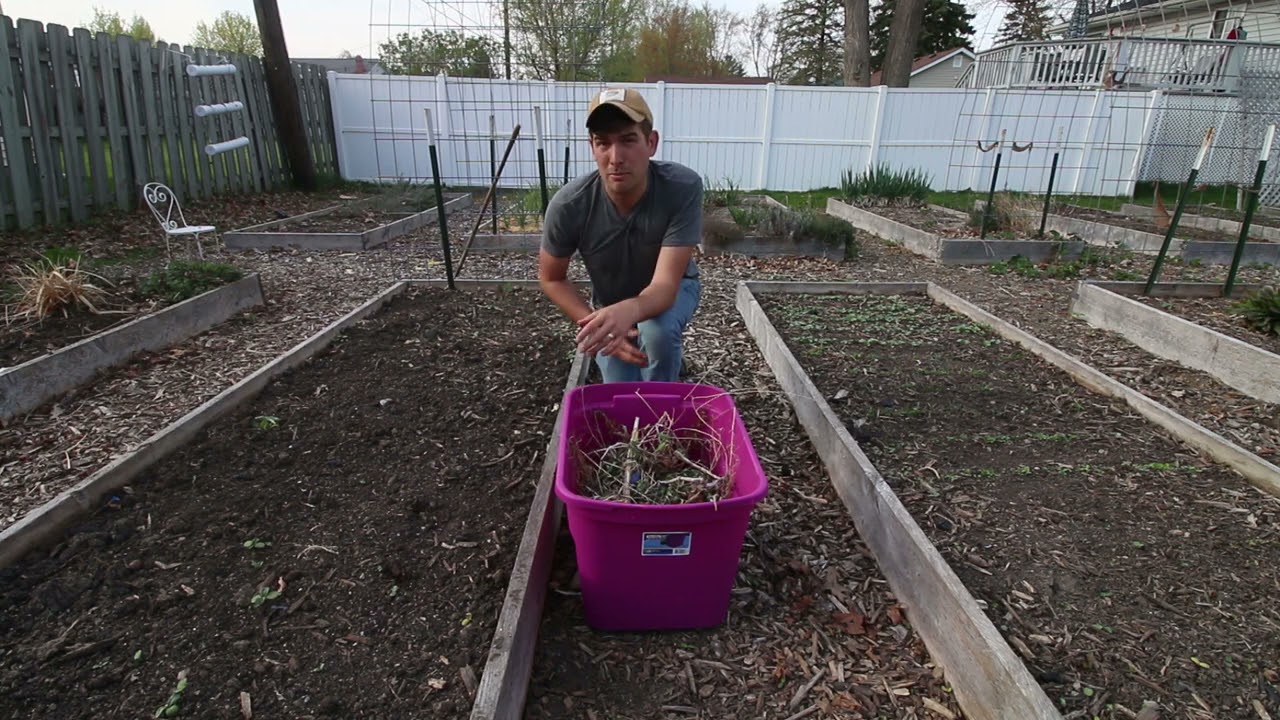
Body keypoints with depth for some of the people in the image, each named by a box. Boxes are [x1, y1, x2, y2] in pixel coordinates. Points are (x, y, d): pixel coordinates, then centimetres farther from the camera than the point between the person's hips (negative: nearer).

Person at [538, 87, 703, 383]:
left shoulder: (684, 188, -34)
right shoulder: (568, 204, -29)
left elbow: (665, 285, -39)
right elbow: (551, 279, -12)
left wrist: (628, 312, -61)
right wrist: (597, 325, -24)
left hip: (672, 290, -2)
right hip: (609, 306, 2)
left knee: (657, 331, -35)